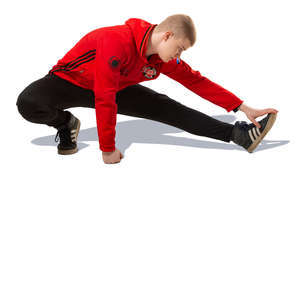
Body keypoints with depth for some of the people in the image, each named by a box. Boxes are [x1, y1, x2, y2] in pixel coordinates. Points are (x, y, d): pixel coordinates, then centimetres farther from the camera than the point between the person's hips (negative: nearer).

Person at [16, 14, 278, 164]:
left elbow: (197, 82, -5)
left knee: (166, 108, -10)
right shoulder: (117, 41, -37)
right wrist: (108, 149, -29)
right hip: (70, 81, -5)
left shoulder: (165, 59, -12)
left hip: (116, 88, 6)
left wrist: (244, 108, -7)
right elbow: (104, 100, -35)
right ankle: (65, 123, -6)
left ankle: (237, 134, -11)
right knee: (28, 104, -36)